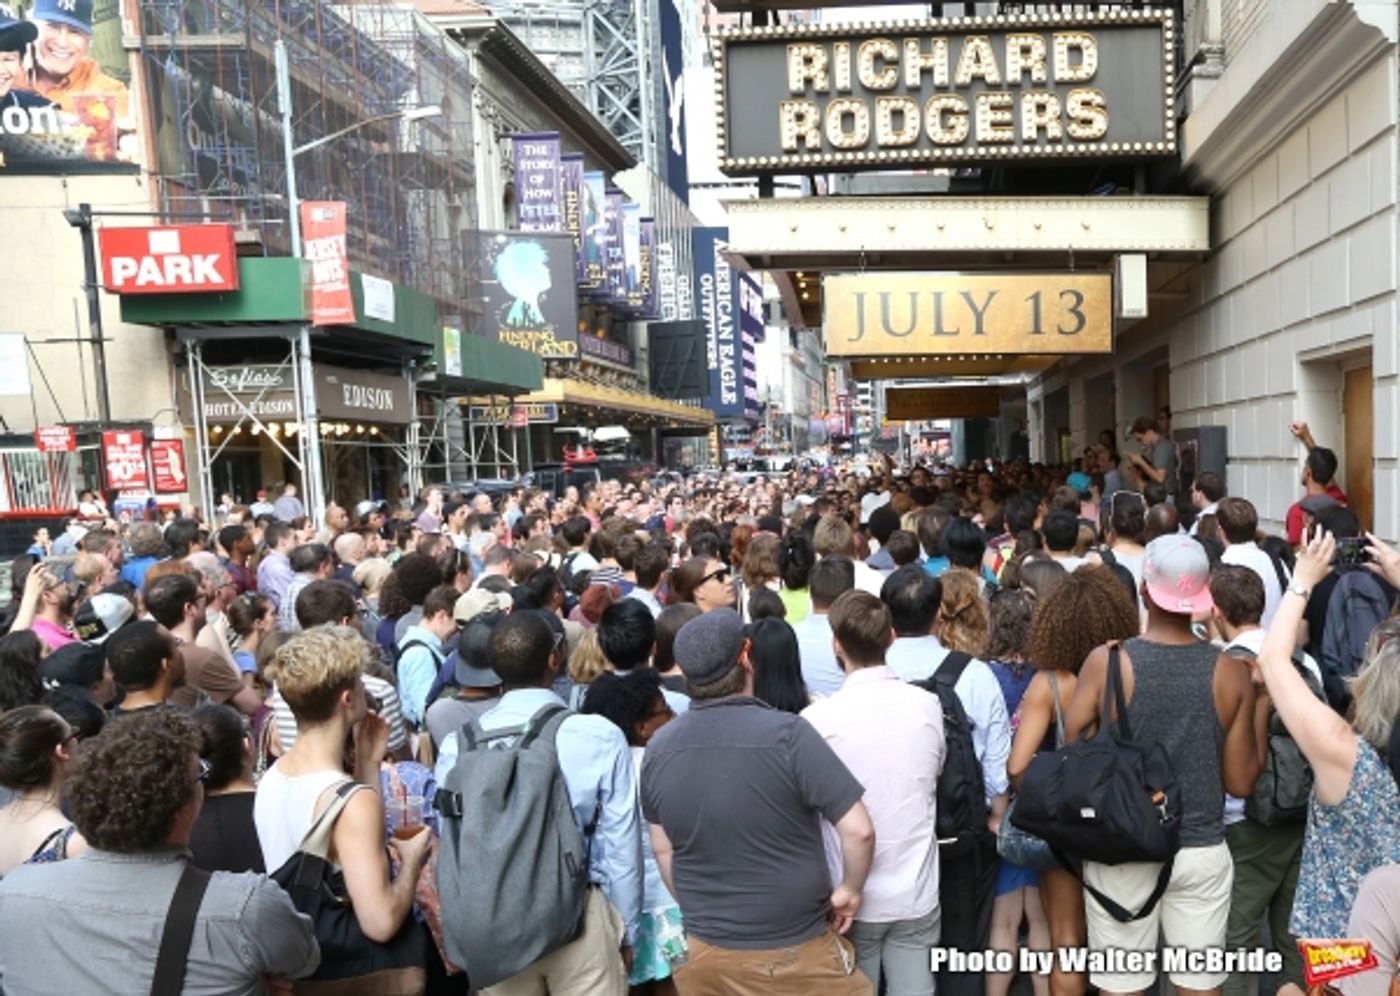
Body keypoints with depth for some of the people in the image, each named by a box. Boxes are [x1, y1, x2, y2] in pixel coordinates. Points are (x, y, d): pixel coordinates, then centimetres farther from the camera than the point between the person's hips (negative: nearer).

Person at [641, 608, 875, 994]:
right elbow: (859, 831, -20)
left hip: (704, 952, 4)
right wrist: (850, 890, -2)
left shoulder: (658, 747, -8)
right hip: (793, 953, -3)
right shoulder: (787, 734, -22)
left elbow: (662, 849, 4)